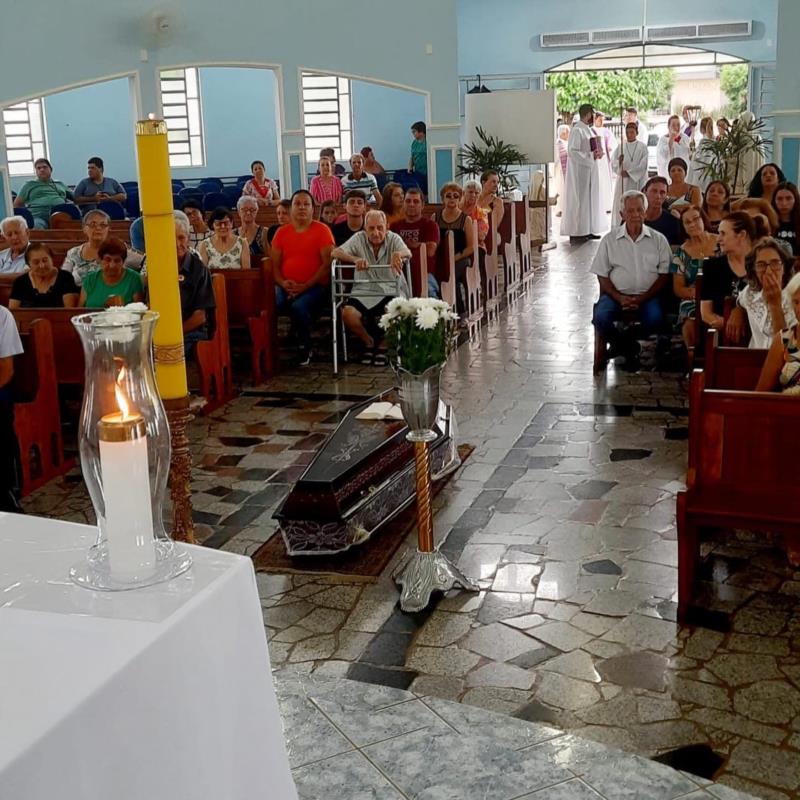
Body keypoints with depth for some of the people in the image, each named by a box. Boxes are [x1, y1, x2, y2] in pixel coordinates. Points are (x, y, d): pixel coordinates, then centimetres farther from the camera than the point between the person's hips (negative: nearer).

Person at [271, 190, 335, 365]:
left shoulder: (322, 230, 2)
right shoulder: (281, 232, 13)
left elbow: (327, 263, -5)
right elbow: (275, 263, 12)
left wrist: (305, 286, -13)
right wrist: (282, 283, -9)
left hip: (314, 286, -3)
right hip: (286, 286, 3)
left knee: (299, 306, -33)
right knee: (273, 305, -28)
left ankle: (304, 349, -8)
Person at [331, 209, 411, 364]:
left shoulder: (393, 238, 3)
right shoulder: (359, 238, 5)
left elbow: (407, 252, -18)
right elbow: (336, 252, -9)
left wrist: (398, 254, -45)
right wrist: (355, 259, -31)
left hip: (390, 292, -1)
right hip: (363, 292, 1)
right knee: (347, 313, -27)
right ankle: (369, 343, 5)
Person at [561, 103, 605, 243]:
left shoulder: (587, 129, 15)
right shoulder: (577, 130, -15)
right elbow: (572, 151, -22)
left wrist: (597, 152, 3)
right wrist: (590, 156, -20)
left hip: (590, 171, 10)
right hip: (580, 171, -10)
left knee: (590, 199, 12)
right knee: (579, 200, -6)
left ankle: (588, 230, 18)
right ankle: (575, 233, -2)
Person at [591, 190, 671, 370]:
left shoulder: (658, 239, 6)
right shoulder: (610, 239, 6)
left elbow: (664, 275, 3)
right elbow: (602, 275, 4)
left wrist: (642, 298, -11)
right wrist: (620, 298, -11)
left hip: (647, 296, 0)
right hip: (616, 294, 0)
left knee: (655, 319, -31)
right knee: (600, 318, -29)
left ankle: (623, 343, 0)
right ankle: (630, 348, -2)